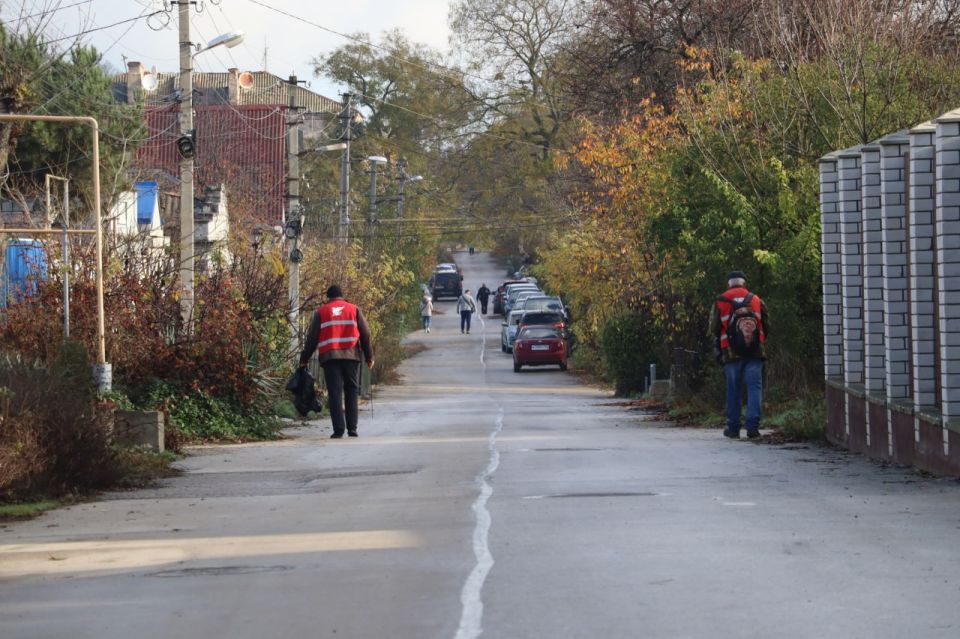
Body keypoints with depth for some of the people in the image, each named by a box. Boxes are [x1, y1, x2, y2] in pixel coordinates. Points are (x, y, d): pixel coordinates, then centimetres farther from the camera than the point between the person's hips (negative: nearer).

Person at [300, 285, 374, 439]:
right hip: (351, 356, 1)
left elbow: (312, 338, 9)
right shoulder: (354, 309, 11)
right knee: (352, 392, 9)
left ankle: (338, 429, -10)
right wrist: (369, 357, 14)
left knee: (335, 393, -1)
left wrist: (304, 359, 15)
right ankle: (352, 427, 2)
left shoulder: (321, 312, 10)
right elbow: (365, 334, 9)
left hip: (329, 357, -1)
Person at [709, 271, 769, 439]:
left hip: (731, 354, 0)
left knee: (733, 391, 8)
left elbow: (714, 329, 2)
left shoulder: (720, 302, 2)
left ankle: (733, 428, 10)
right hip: (755, 353, 0)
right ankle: (753, 426, -11)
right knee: (754, 387, 0)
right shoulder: (756, 301, 6)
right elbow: (766, 326, 10)